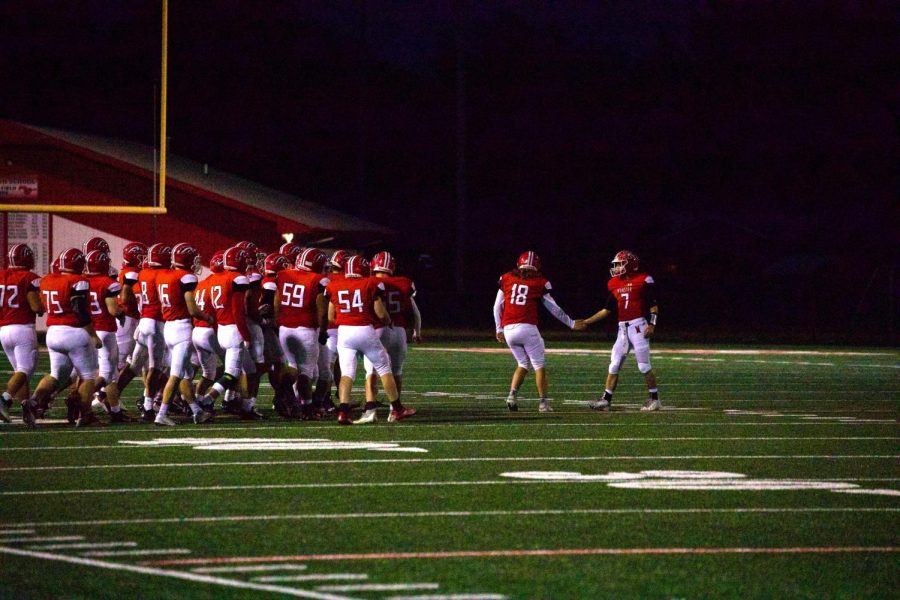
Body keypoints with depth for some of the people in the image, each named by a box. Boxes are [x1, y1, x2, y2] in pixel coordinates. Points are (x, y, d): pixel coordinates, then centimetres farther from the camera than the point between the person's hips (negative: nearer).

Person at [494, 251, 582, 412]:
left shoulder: (506, 279, 11)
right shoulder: (540, 283, 4)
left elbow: (497, 307, 13)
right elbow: (554, 309, 9)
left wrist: (499, 329, 23)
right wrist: (571, 324, 21)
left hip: (508, 330, 4)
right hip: (527, 328, -3)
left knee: (523, 364, 20)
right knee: (539, 366, 10)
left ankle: (512, 395, 1)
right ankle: (543, 402, 5)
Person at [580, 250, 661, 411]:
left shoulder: (643, 281, -5)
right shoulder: (615, 284, 13)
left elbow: (653, 306, -5)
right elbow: (607, 310, 18)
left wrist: (651, 324, -16)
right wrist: (587, 321, 14)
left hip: (639, 326, -6)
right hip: (623, 329, 6)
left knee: (644, 365, -5)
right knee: (614, 364, 3)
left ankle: (655, 399, 6)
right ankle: (606, 400, 4)